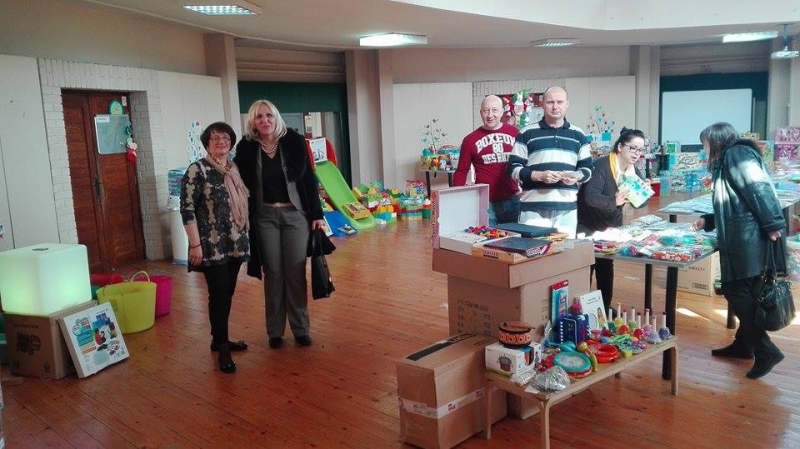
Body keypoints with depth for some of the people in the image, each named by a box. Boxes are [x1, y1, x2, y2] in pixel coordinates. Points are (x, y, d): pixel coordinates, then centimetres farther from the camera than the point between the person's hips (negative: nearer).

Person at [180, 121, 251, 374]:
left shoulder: (235, 168, 11)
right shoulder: (197, 170, -10)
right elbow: (187, 209, -14)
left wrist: (245, 234, 17)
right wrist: (195, 244, -18)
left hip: (235, 243, 7)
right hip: (212, 246, -7)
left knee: (228, 293, 13)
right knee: (218, 294, -4)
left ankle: (220, 340, 27)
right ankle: (223, 348, 7)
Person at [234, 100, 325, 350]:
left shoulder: (294, 142, -3)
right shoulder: (246, 148, -2)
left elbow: (309, 179, 0)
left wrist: (316, 214, -2)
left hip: (295, 214, 0)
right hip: (264, 217, 0)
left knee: (296, 273, 3)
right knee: (273, 274, 6)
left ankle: (301, 328, 15)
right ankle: (275, 330, 18)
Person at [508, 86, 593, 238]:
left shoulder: (578, 135, 14)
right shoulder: (527, 133, 4)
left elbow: (587, 168, 16)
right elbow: (514, 168, 0)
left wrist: (576, 177, -6)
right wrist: (540, 176, -14)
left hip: (567, 208, 3)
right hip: (534, 208, -2)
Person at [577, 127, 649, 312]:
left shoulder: (635, 172, 0)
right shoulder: (602, 166, -23)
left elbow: (639, 203, 2)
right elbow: (590, 197, -34)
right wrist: (614, 201, -47)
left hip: (611, 225, 7)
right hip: (587, 224, -7)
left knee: (606, 266, 14)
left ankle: (605, 308, 25)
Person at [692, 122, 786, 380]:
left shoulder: (737, 154, -6)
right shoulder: (727, 162, 23)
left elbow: (759, 189, -18)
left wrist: (773, 225, -22)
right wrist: (708, 221, 27)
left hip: (750, 238, -10)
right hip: (744, 238, 10)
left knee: (735, 291, -7)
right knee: (748, 292, 14)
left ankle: (766, 350, -5)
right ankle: (743, 344, 24)